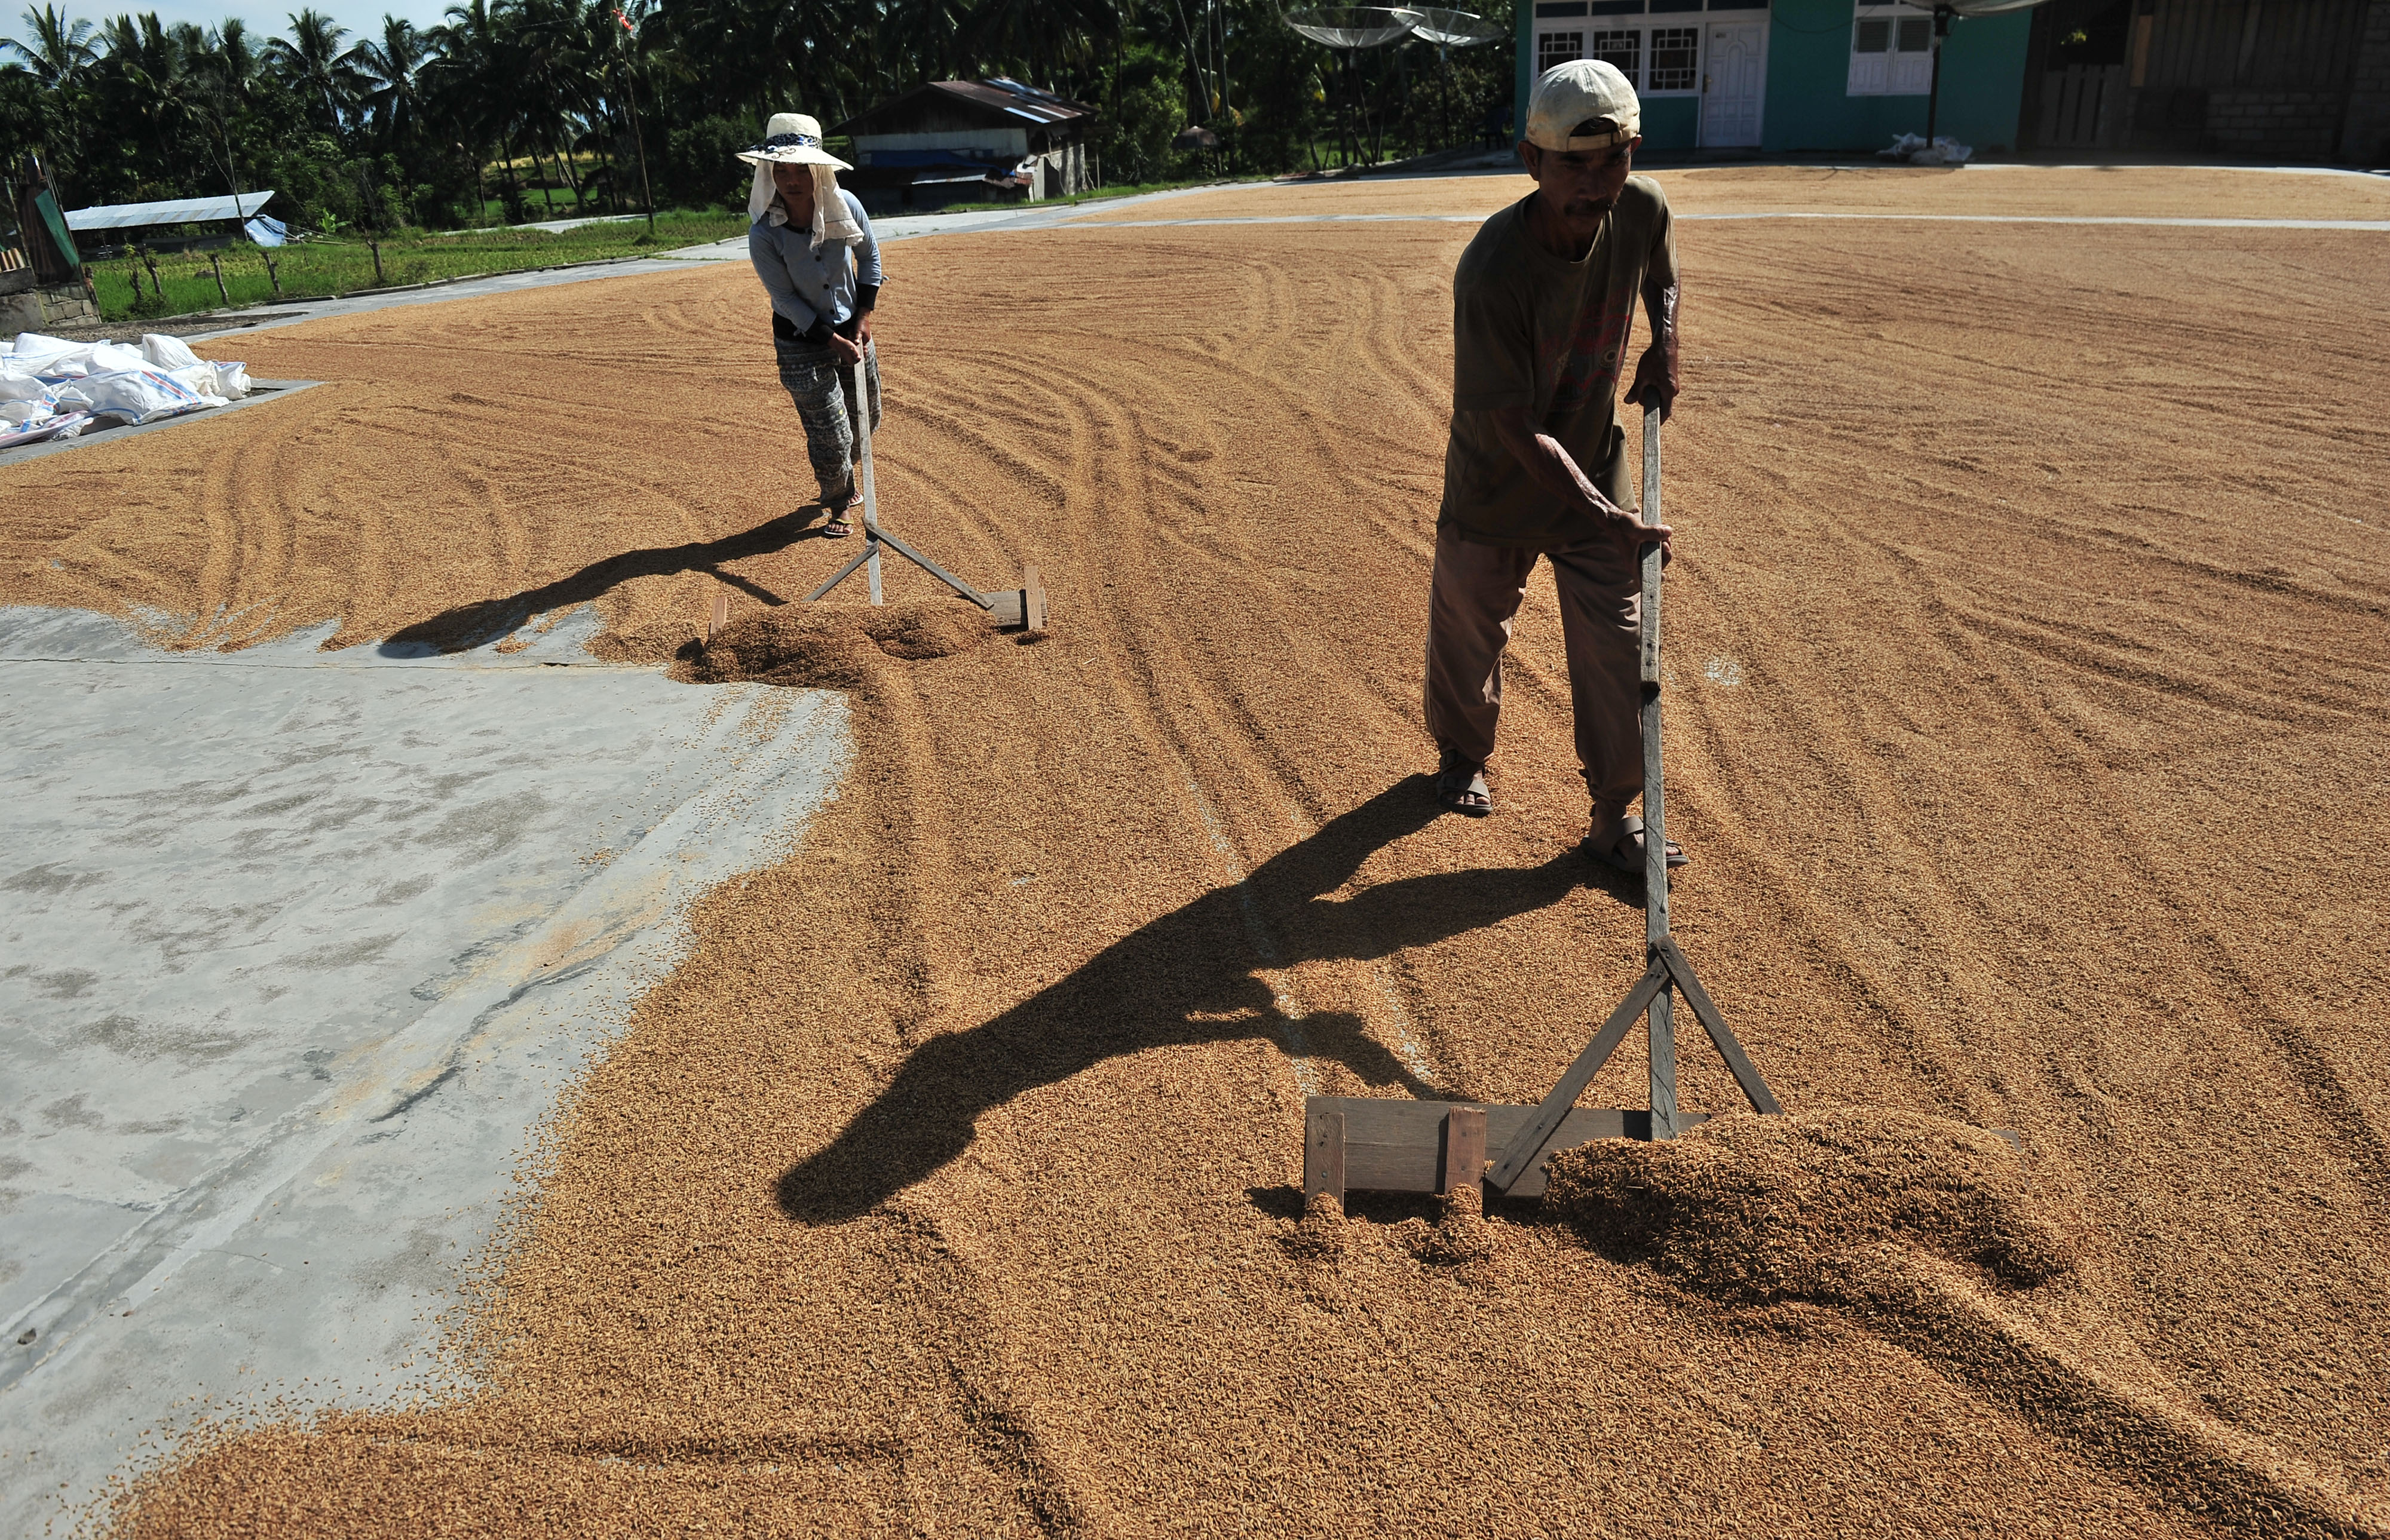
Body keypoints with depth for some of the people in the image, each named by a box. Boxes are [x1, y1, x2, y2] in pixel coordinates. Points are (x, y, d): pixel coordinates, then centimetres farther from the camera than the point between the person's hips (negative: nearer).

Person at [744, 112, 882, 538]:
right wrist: (835, 341, -18)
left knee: (867, 420, 19)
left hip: (852, 331, 4)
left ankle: (842, 476, 50)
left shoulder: (845, 205, -13)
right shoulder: (763, 235, -22)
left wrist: (864, 318, -1)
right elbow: (787, 300, -16)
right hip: (802, 344, -4)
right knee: (830, 436, -3)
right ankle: (838, 506, 25)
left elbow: (869, 257, 4)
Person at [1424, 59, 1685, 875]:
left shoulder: (1642, 209, -14)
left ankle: (1616, 818, 17)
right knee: (1469, 632, 15)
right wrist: (1604, 515, -36)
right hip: (1497, 486, -4)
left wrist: (1664, 342, -2)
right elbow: (1520, 431, -29)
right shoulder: (1492, 271, -31)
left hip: (1596, 466, 4)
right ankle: (1462, 758, 44)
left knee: (1618, 643, 3)